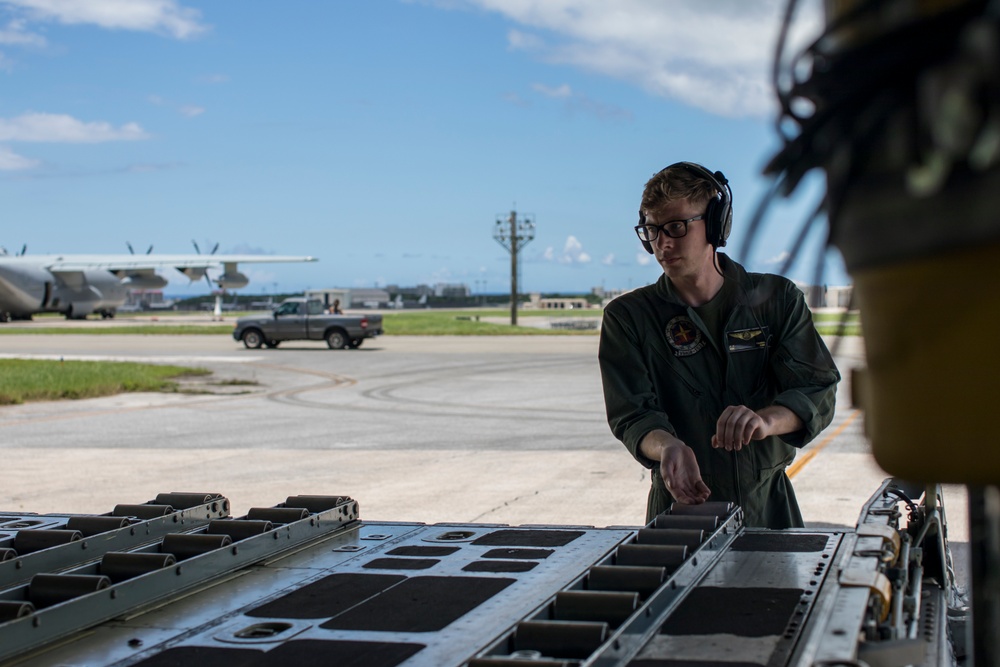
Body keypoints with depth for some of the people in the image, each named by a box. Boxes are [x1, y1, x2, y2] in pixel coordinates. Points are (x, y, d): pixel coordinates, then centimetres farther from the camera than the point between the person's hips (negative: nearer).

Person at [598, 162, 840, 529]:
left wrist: (766, 420, -25)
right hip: (680, 504, 0)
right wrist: (667, 446, -28)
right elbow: (632, 414, -5)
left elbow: (818, 390, -3)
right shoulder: (627, 317, 5)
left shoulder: (777, 299, 7)